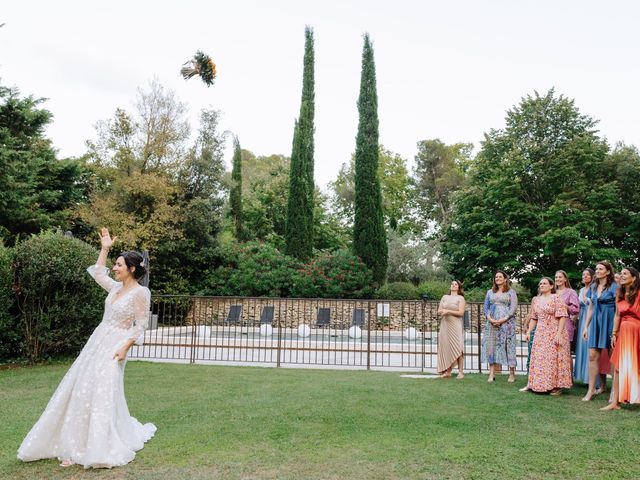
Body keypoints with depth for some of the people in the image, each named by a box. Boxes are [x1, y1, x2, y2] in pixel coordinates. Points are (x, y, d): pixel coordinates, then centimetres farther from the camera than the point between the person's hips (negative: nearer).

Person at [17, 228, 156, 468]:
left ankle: (101, 450, 4)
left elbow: (141, 325, -13)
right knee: (79, 389, 9)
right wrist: (105, 248, 20)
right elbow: (97, 272, 25)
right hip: (97, 340, 8)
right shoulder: (116, 287, 9)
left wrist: (125, 347, -20)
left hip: (114, 345, -8)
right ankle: (75, 445, 20)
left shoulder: (141, 292, -13)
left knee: (102, 392, -10)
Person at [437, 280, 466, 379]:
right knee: (445, 348, 2)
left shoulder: (460, 298, 2)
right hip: (445, 325, 4)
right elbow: (439, 311, 12)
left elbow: (461, 313, -8)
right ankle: (447, 371, 7)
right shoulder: (444, 297, 14)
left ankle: (460, 372, -4)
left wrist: (448, 311, -13)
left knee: (458, 348, -8)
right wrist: (443, 311, -10)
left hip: (455, 325, -4)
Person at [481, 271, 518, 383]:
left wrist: (504, 319, -14)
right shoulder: (490, 292, 16)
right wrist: (489, 318, -6)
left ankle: (512, 373, 3)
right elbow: (486, 307, 12)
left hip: (507, 322, -3)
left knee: (508, 345, -4)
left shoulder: (511, 292, 6)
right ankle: (492, 373, 2)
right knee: (491, 345, -1)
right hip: (492, 322, 3)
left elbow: (513, 308, -3)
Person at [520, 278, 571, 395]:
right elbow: (534, 318, 14)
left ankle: (557, 386, 10)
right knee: (538, 358, 8)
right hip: (540, 334, 6)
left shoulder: (556, 298, -7)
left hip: (554, 333, -5)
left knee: (554, 358, -1)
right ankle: (532, 384, 14)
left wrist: (559, 333, -19)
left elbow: (562, 317, -13)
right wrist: (528, 332, 8)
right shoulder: (536, 300, 11)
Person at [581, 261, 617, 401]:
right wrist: (586, 326, 12)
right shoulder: (593, 287, 12)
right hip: (595, 322, 5)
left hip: (609, 322, -5)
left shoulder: (614, 287, -5)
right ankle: (591, 389, 4)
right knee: (593, 355, -1)